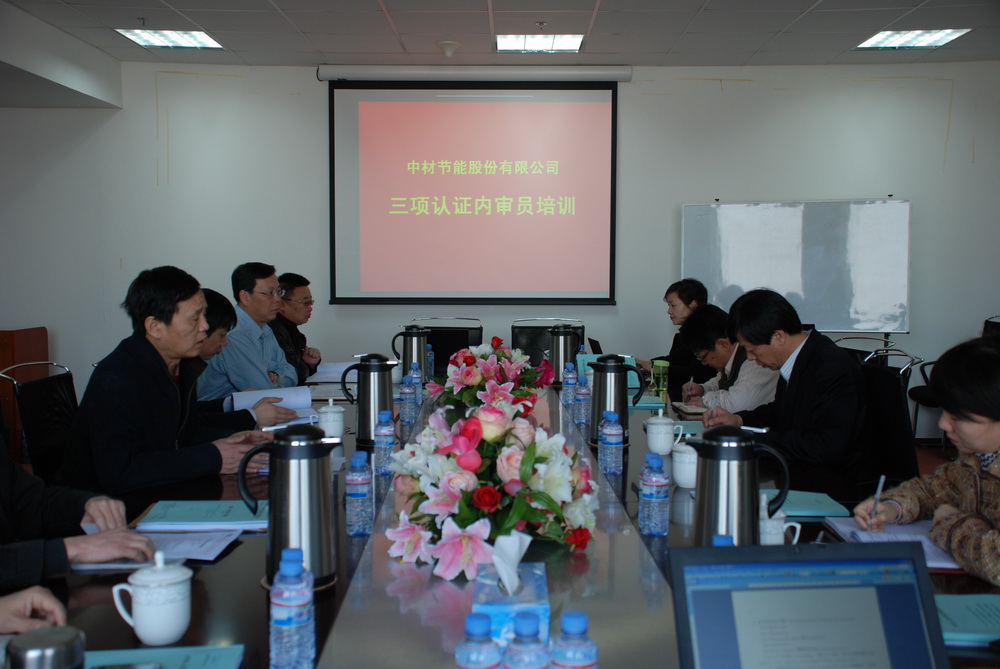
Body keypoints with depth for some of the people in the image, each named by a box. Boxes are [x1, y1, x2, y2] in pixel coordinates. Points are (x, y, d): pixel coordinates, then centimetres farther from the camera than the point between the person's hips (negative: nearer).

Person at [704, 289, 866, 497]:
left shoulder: (834, 367, -21)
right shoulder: (794, 359, 5)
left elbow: (829, 446, -27)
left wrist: (757, 441, -22)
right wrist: (737, 420, 5)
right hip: (793, 468, 9)